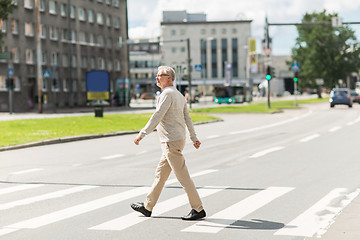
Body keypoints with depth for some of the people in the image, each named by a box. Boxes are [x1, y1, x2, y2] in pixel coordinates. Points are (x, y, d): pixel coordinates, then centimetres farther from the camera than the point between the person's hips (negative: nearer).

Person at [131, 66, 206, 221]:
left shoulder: (167, 94, -15)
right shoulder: (179, 95, 15)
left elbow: (157, 117, -22)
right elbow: (187, 118, 21)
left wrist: (141, 134, -22)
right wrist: (194, 138, 27)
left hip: (171, 142, -10)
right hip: (178, 139, 10)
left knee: (182, 176, -7)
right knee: (160, 173, 15)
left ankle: (198, 209, -5)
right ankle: (147, 207, 23)